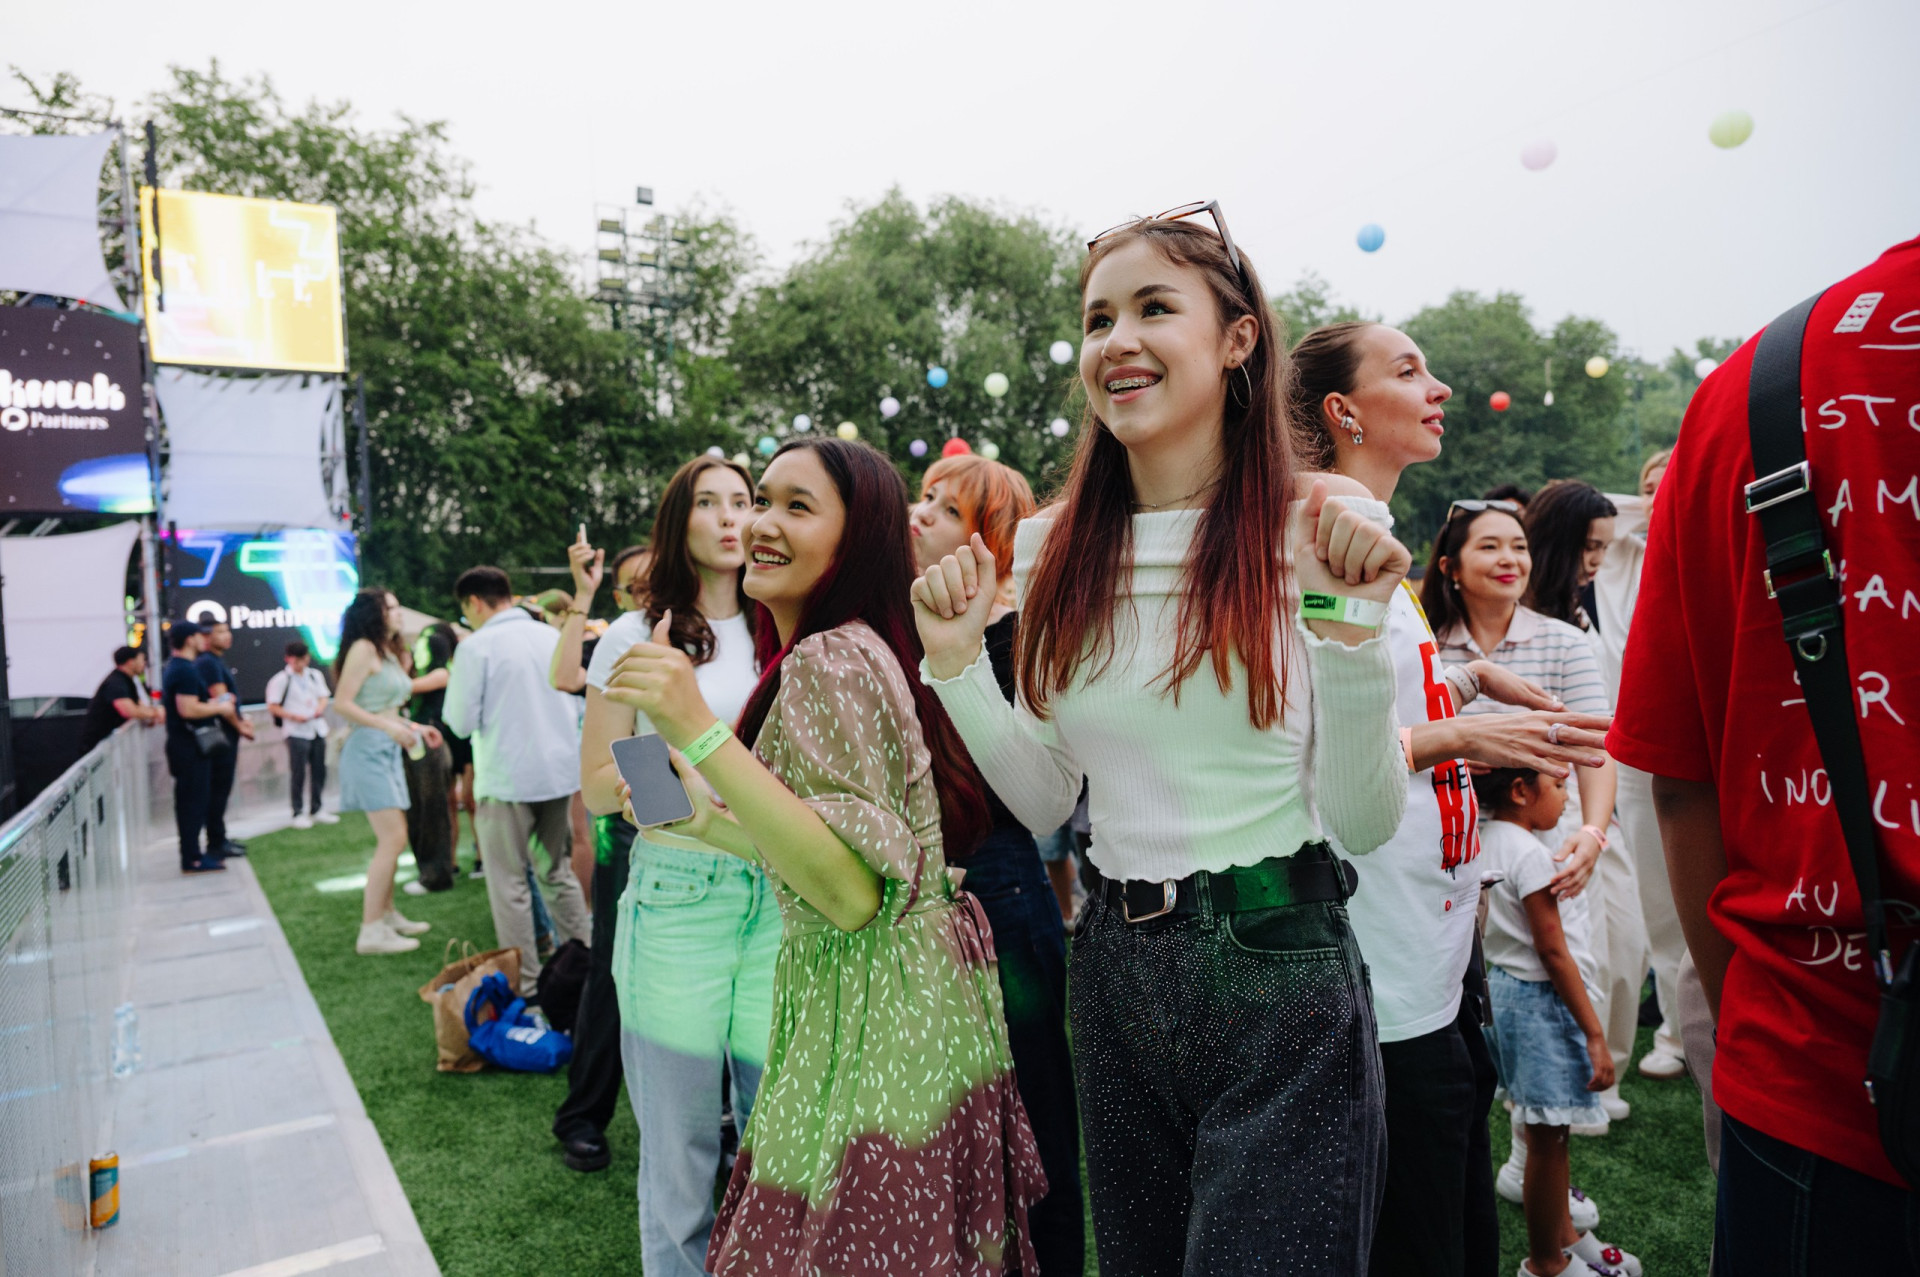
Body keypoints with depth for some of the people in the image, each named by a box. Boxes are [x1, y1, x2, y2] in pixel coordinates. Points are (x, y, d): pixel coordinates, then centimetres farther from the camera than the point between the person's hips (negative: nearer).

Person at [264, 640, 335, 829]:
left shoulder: (315, 675, 13)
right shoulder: (281, 680, -5)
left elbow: (324, 696, 16)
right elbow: (272, 707, -6)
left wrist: (321, 707, -5)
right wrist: (293, 716, -18)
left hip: (317, 729, 5)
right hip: (296, 732, -5)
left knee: (319, 771, 9)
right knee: (298, 774, -3)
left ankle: (315, 809, 22)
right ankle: (298, 813, 5)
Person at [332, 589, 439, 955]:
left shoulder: (389, 651, 16)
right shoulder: (363, 649, -10)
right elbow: (342, 703, -17)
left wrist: (415, 728, 11)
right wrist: (390, 727, -23)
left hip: (388, 749, 9)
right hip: (368, 748, -9)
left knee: (393, 838, 13)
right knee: (392, 839, -12)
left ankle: (388, 915, 24)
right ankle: (370, 931, -8)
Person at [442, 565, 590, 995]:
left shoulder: (477, 646, -11)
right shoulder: (551, 636, 5)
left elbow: (461, 721, -10)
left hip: (507, 777, -5)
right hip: (560, 770, 6)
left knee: (510, 883, 5)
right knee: (559, 871, 18)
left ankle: (525, 985, 9)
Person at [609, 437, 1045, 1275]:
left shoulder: (825, 662, -19)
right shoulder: (858, 648, 12)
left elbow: (854, 892, -28)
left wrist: (701, 732, -30)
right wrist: (707, 821, 12)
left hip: (877, 1013, -10)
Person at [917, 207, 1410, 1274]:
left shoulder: (1314, 537, -11)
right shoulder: (1054, 550, 1)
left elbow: (1365, 824, -12)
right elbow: (1045, 802, 6)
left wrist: (1350, 630, -25)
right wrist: (958, 662, -4)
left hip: (1280, 981, -4)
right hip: (1117, 968, 5)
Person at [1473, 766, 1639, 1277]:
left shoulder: (1487, 841, 7)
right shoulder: (1530, 854, -21)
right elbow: (1553, 951, -21)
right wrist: (1595, 1033, -16)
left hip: (1506, 986, 10)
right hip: (1542, 1001, -10)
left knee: (1548, 1131, 22)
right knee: (1547, 1138, 4)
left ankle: (1563, 1233, 38)